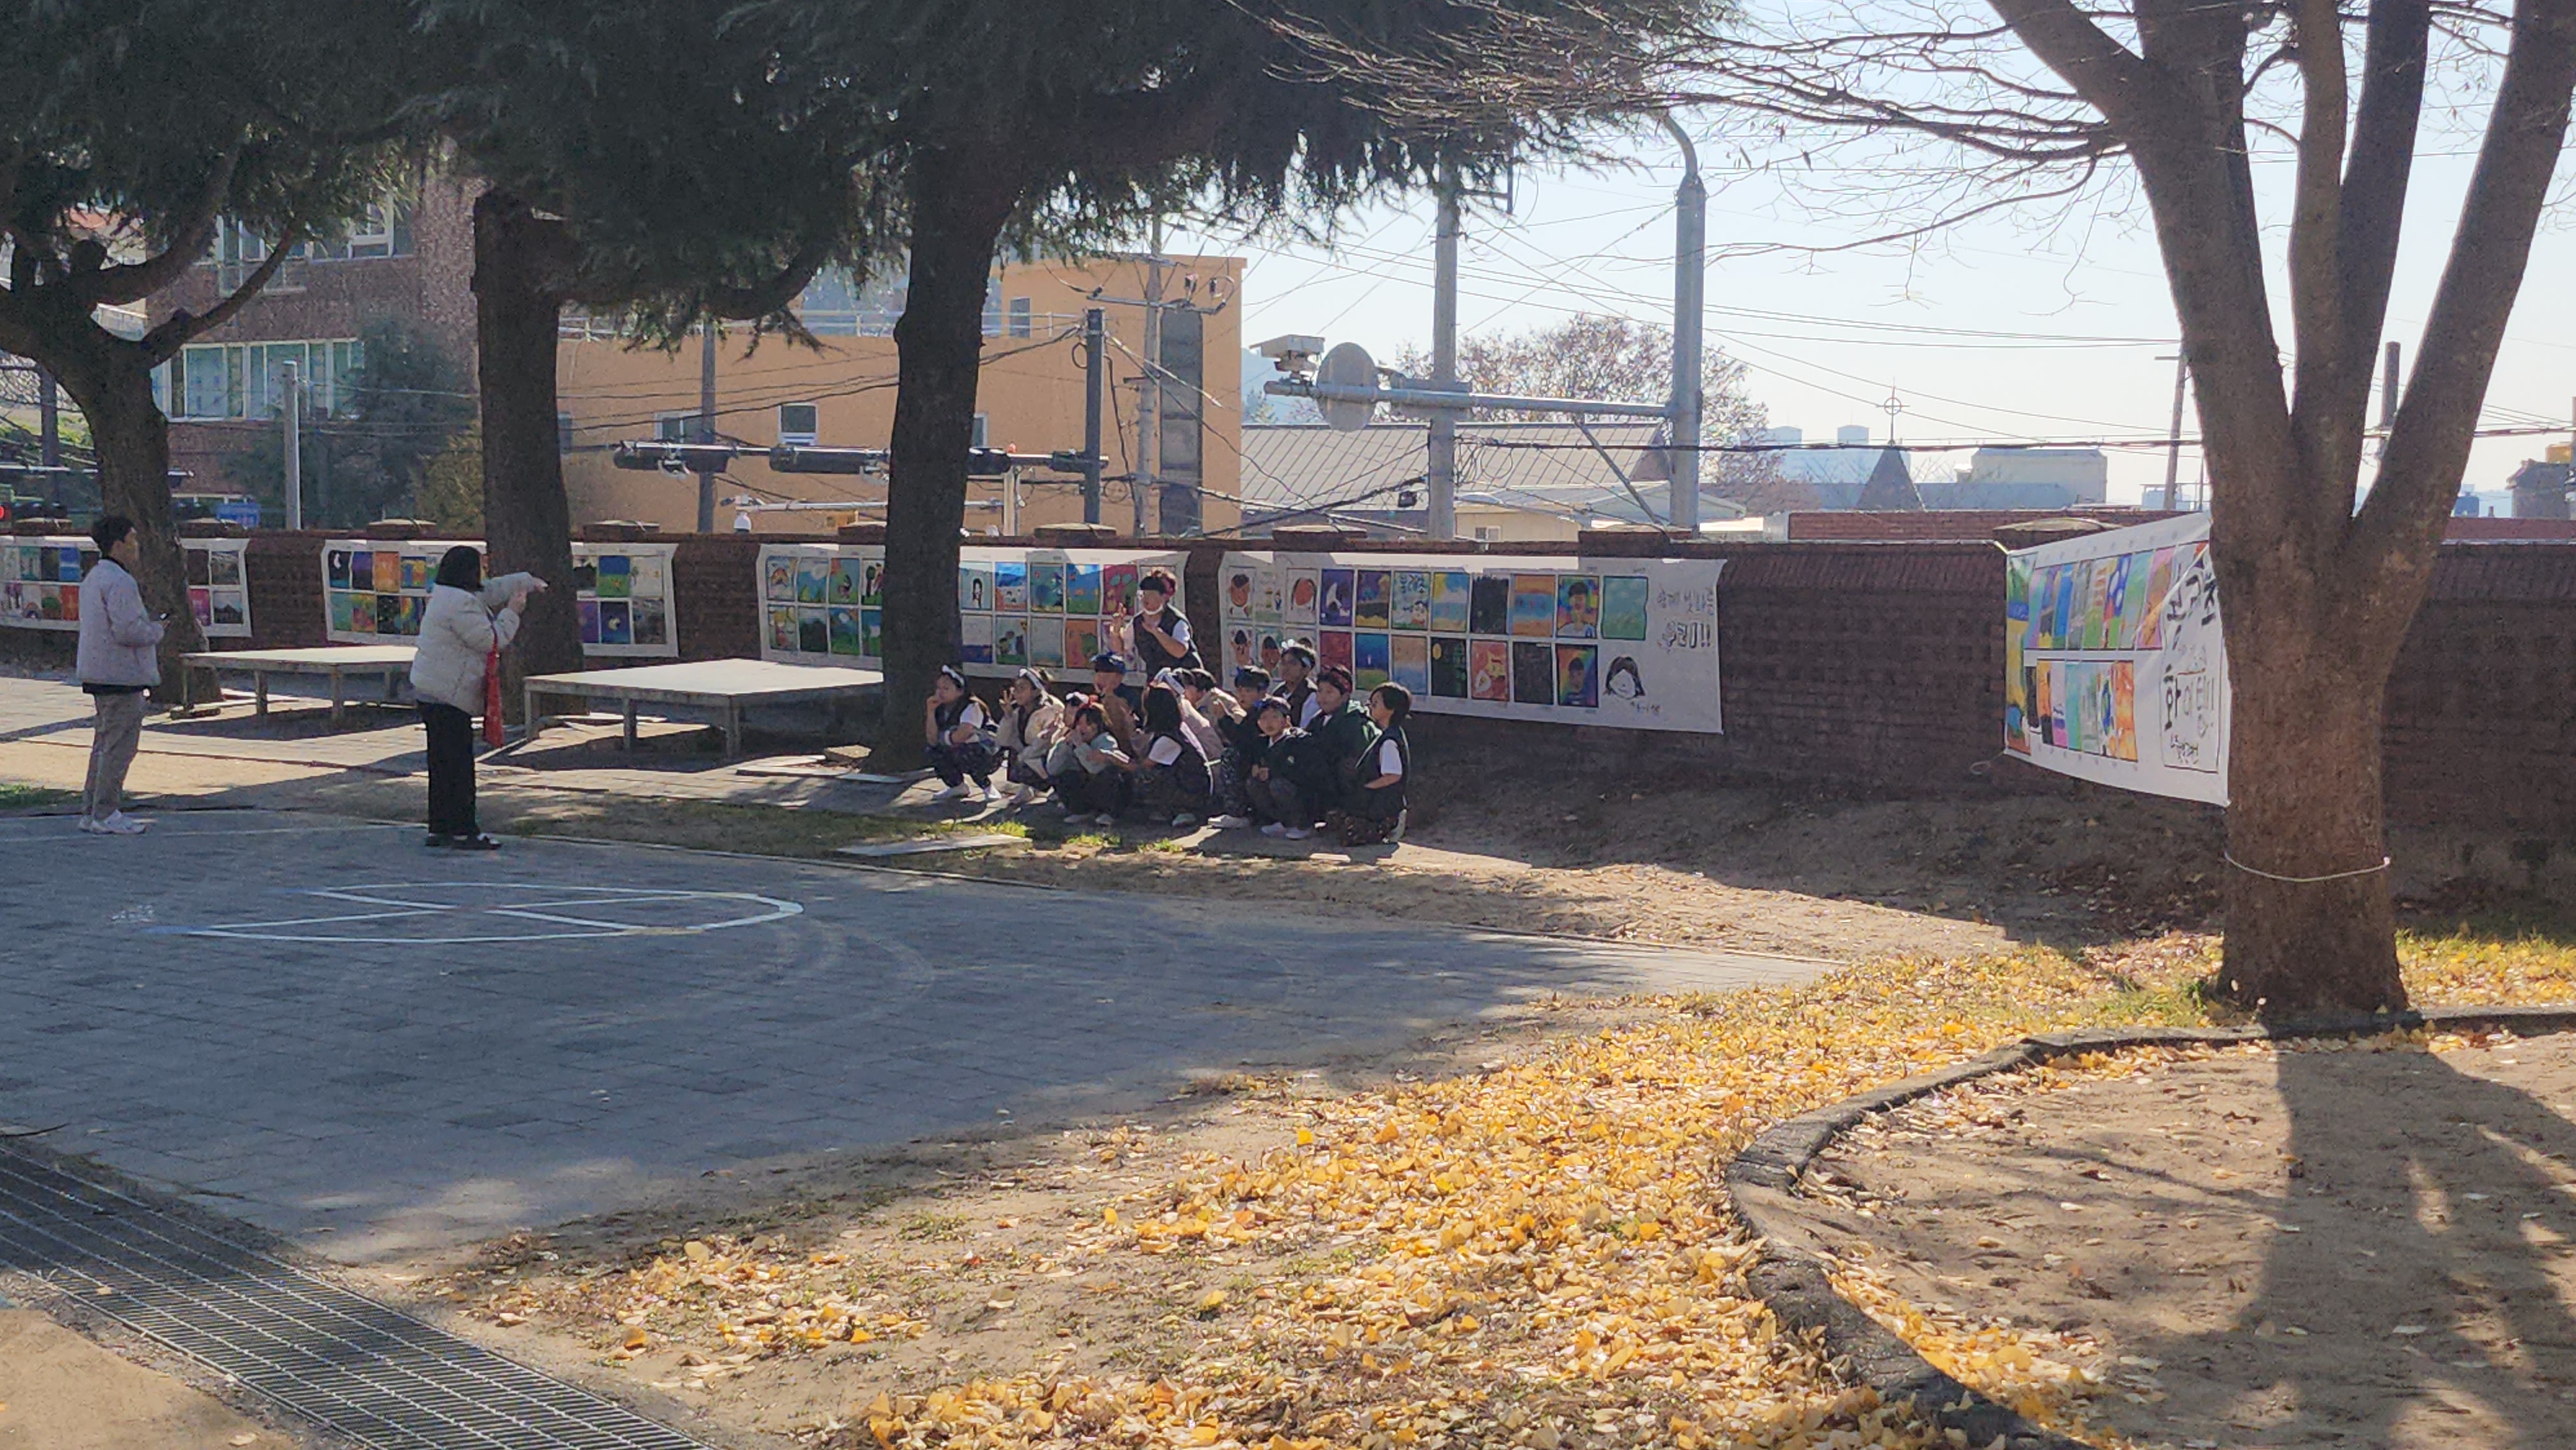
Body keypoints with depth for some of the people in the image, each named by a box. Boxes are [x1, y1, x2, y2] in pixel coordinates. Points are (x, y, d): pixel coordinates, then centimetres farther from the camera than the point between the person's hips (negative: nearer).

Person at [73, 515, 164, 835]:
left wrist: (147, 619, 15)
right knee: (120, 746, -6)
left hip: (98, 674, 11)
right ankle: (106, 814, -5)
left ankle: (91, 811, 20)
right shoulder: (119, 583, -18)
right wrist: (157, 630, -7)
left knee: (104, 743, 17)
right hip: (121, 675, -11)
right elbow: (128, 631, -24)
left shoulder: (93, 577, 17)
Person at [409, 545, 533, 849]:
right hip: (448, 696, -11)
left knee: (444, 763, 14)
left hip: (432, 691, 11)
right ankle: (463, 831, -5)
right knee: (458, 764, -7)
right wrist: (512, 613, -4)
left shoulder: (447, 595, 16)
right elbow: (491, 641, -17)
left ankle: (440, 828, 19)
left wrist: (528, 582, 37)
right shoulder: (461, 604, -18)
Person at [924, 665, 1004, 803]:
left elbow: (963, 735, -31)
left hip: (988, 756, -7)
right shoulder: (942, 710, 2)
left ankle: (988, 787, -13)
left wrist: (944, 737, -12)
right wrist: (931, 712, -14)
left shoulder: (972, 707, -20)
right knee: (932, 752, -9)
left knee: (963, 752, -36)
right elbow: (933, 741, -7)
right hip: (959, 755, 7)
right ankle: (957, 786, 10)